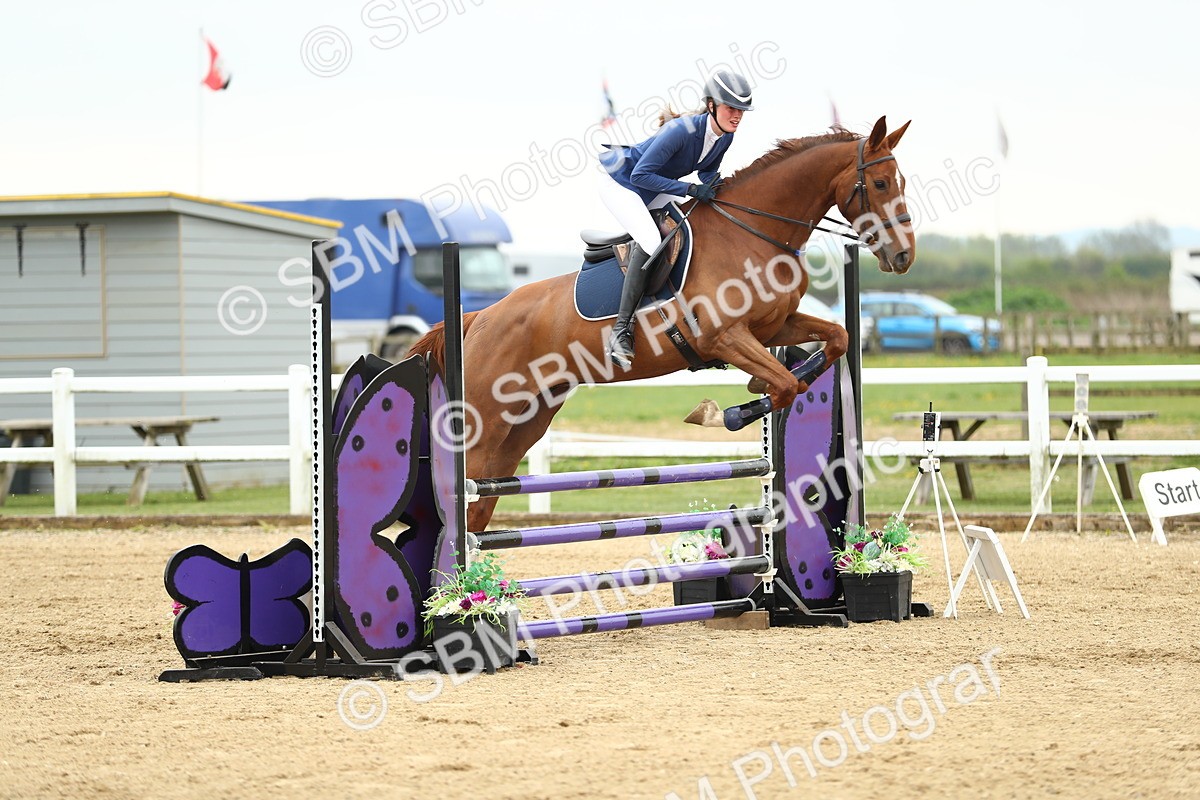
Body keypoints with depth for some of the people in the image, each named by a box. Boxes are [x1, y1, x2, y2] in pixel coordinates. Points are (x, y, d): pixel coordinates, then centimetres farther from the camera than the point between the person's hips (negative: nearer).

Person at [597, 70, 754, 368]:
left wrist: (714, 182, -14)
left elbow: (707, 170, 11)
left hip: (654, 190, 9)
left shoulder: (725, 137, -9)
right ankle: (621, 330, -28)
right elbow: (640, 175, -31)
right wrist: (691, 189, -34)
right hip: (620, 183, -9)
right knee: (650, 240, -29)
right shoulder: (682, 130, -32)